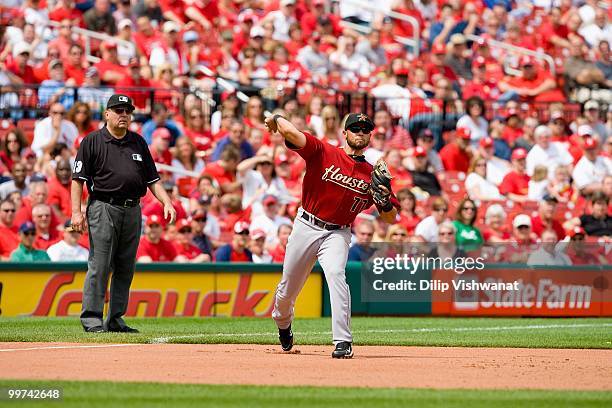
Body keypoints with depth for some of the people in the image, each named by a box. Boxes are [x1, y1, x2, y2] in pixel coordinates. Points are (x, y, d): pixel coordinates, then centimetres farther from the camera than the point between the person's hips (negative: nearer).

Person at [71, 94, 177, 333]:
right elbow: (78, 179, -3)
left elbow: (152, 179, 17)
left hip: (132, 210, 5)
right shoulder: (92, 142, 1)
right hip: (103, 209, -5)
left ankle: (115, 320, 12)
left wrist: (167, 203, 2)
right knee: (99, 266, -9)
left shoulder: (138, 143, 16)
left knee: (125, 269, 7)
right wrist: (76, 211, -13)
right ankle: (91, 319, -6)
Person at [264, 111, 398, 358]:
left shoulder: (373, 174, 1)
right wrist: (276, 120, -4)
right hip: (306, 227, 0)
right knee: (288, 287, 12)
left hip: (337, 234, 0)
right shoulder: (323, 153, -7)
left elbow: (391, 219, 2)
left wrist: (384, 200, -18)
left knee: (336, 274, -28)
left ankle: (343, 342, -30)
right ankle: (283, 324, 47)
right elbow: (291, 133, -22)